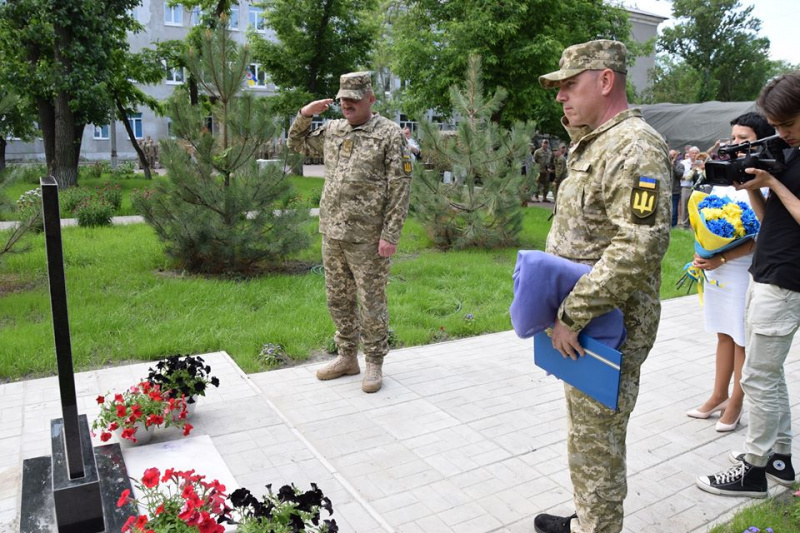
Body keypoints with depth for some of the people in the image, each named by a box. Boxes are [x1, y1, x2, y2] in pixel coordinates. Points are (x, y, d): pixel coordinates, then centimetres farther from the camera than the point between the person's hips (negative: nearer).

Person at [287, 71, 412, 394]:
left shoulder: (389, 134, -7)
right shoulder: (332, 131, 12)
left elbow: (400, 188, -11)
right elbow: (297, 144, 27)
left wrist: (390, 235, -16)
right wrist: (304, 115, 8)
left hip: (367, 238, -6)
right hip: (332, 233, 7)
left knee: (371, 302, 3)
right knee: (338, 299, 15)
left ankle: (374, 364, 18)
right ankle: (347, 358, 30)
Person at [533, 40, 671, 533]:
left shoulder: (634, 146, -19)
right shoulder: (590, 144, 13)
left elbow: (641, 246, -27)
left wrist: (572, 315, -24)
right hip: (581, 325, 10)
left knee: (596, 442, 4)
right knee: (585, 431, 22)